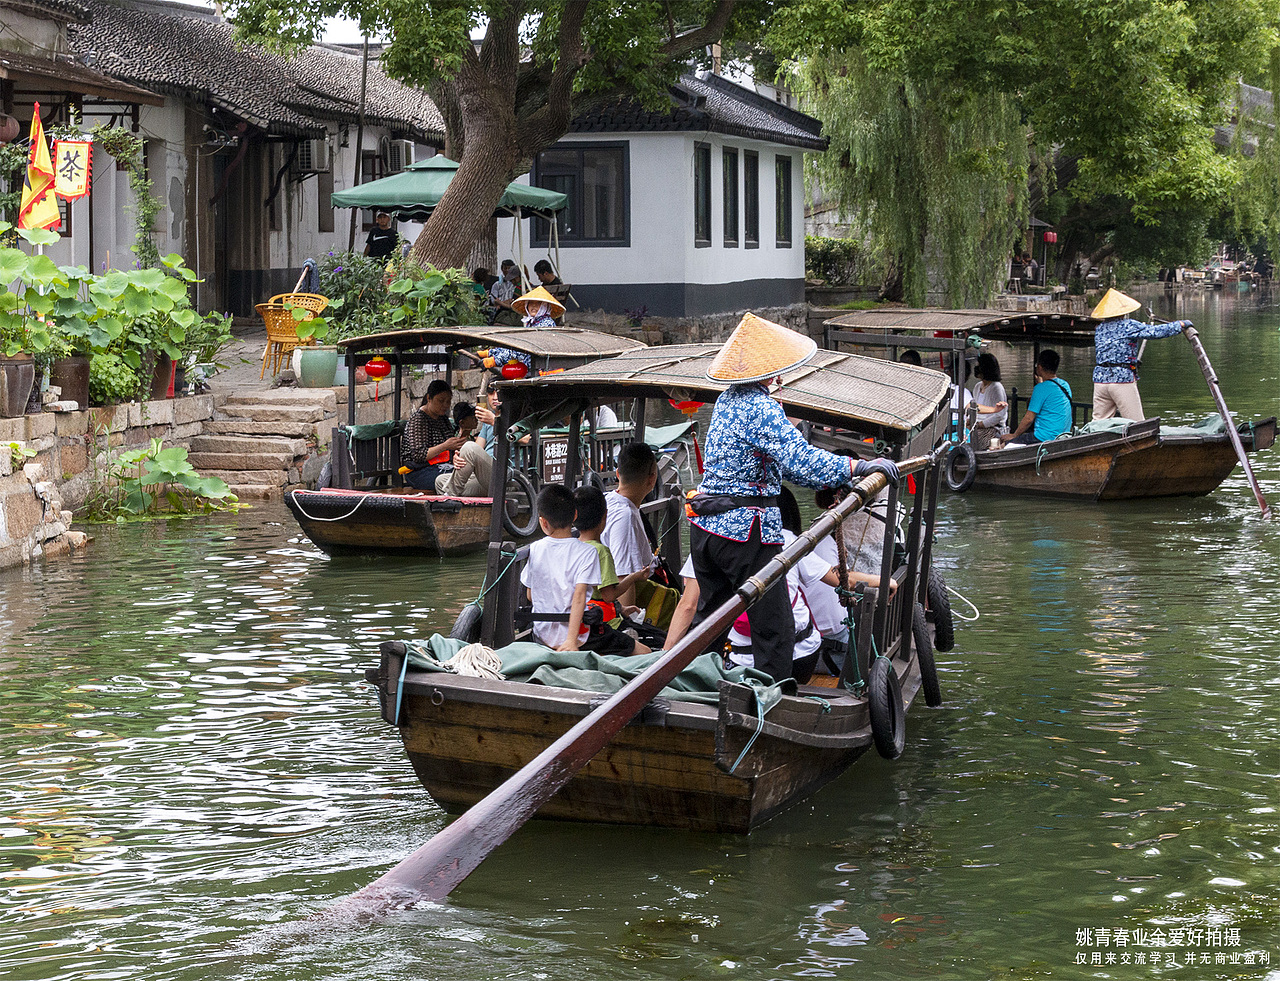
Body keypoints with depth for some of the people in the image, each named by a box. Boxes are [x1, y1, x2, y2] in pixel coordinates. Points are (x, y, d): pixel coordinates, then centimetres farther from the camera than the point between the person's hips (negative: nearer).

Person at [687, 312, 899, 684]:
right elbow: (799, 460, -25)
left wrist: (831, 477, 17)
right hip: (746, 530, -9)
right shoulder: (761, 409, -16)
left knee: (709, 614, 20)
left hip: (704, 526, 9)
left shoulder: (726, 400, 13)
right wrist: (857, 467, -20)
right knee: (774, 628, -2)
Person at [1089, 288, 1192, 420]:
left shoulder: (1099, 328, 11)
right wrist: (1181, 324, 5)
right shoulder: (1129, 326, -6)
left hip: (1099, 379, 5)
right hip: (1123, 380, -5)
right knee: (1136, 425, -1)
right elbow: (1156, 331, -9)